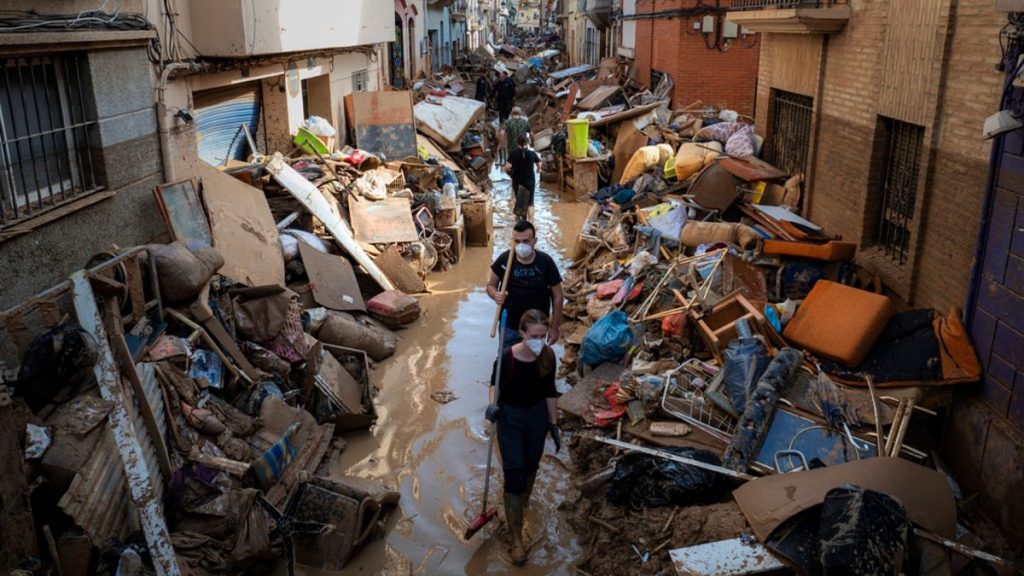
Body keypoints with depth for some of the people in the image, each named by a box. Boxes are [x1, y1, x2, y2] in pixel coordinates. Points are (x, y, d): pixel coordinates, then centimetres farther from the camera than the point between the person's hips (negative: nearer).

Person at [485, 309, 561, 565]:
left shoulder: (548, 356, -17)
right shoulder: (506, 358, -28)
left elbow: (550, 391, -2)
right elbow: (495, 383, -7)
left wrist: (554, 424, 4)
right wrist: (492, 404, -27)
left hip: (537, 415, 4)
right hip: (510, 417, -3)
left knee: (531, 464, 24)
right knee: (514, 474, -2)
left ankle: (523, 499, 56)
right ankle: (515, 538, 10)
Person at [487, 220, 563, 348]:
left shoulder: (545, 262, -16)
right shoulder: (504, 259, -14)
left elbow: (557, 296, -7)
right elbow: (491, 285, 1)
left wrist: (554, 327, -5)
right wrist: (496, 295, -23)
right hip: (509, 326, 1)